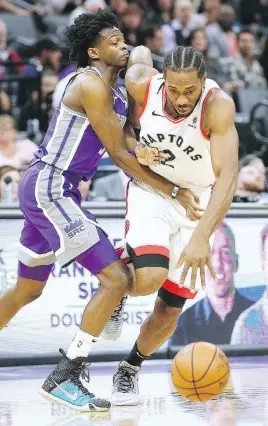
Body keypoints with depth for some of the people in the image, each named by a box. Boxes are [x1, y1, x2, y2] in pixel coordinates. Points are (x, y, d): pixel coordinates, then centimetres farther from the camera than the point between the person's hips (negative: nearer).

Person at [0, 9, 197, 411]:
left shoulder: (117, 93, 16)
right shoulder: (92, 85, -15)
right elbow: (120, 155, -14)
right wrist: (174, 191, -10)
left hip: (44, 190, 11)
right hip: (50, 187, -11)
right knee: (116, 279, -13)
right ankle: (63, 377, -12)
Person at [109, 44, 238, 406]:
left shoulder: (218, 106, -30)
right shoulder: (144, 86, -21)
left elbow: (227, 176, -38)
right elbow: (141, 53, 3)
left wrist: (202, 237, -48)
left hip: (197, 201, 0)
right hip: (151, 189, 0)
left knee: (169, 311, 5)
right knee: (149, 278, -28)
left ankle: (131, 368, 33)